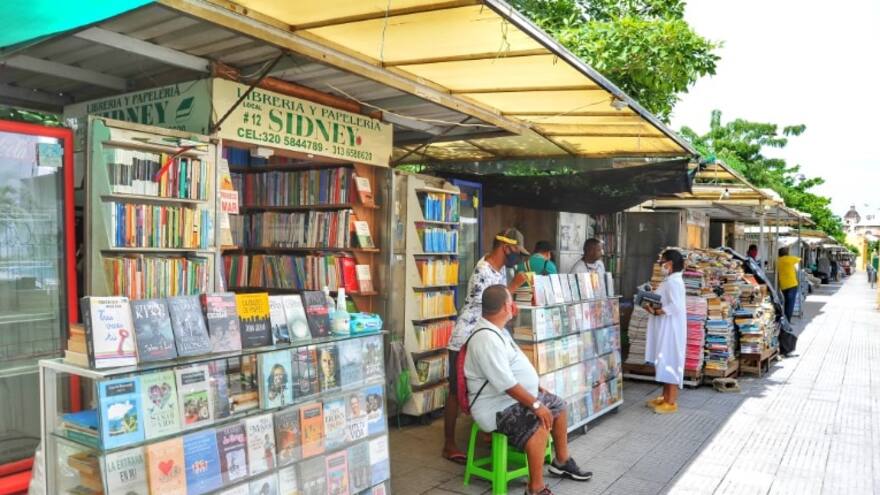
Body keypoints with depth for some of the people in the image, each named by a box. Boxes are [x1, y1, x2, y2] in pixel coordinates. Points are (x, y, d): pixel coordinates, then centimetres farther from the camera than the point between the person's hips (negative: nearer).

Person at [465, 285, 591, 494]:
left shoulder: (498, 330, 8)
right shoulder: (487, 339, -27)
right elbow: (507, 384, -29)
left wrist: (537, 389, 19)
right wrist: (536, 404, -26)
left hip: (518, 397, 11)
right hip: (497, 407, -11)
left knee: (558, 405, 17)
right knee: (539, 425, -31)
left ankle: (562, 461, 32)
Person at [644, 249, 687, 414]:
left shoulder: (673, 282, -18)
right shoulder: (670, 281, 15)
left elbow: (675, 306, -27)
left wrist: (656, 311, -21)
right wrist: (654, 307, 4)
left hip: (670, 329, -10)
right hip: (664, 329, 10)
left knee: (670, 362, -4)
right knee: (664, 363, 15)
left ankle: (672, 402, 2)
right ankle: (665, 397, 23)